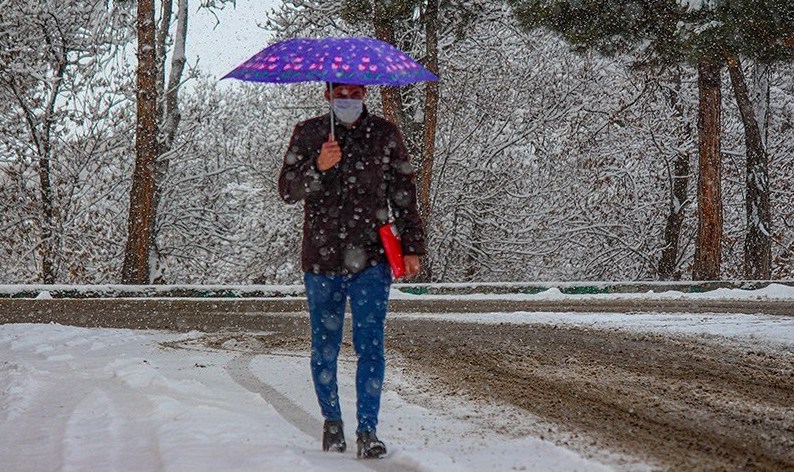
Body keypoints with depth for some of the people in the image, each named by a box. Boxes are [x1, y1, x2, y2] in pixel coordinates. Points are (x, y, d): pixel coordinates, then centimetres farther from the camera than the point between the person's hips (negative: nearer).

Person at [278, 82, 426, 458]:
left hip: (371, 259, -1)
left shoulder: (384, 134, 8)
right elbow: (287, 190, 0)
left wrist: (412, 246, 5)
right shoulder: (308, 134, 7)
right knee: (325, 347, 9)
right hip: (322, 258, 1)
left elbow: (404, 193, 11)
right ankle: (332, 421, 26)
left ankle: (367, 429, -5)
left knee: (370, 344, -9)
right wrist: (318, 168, -18)